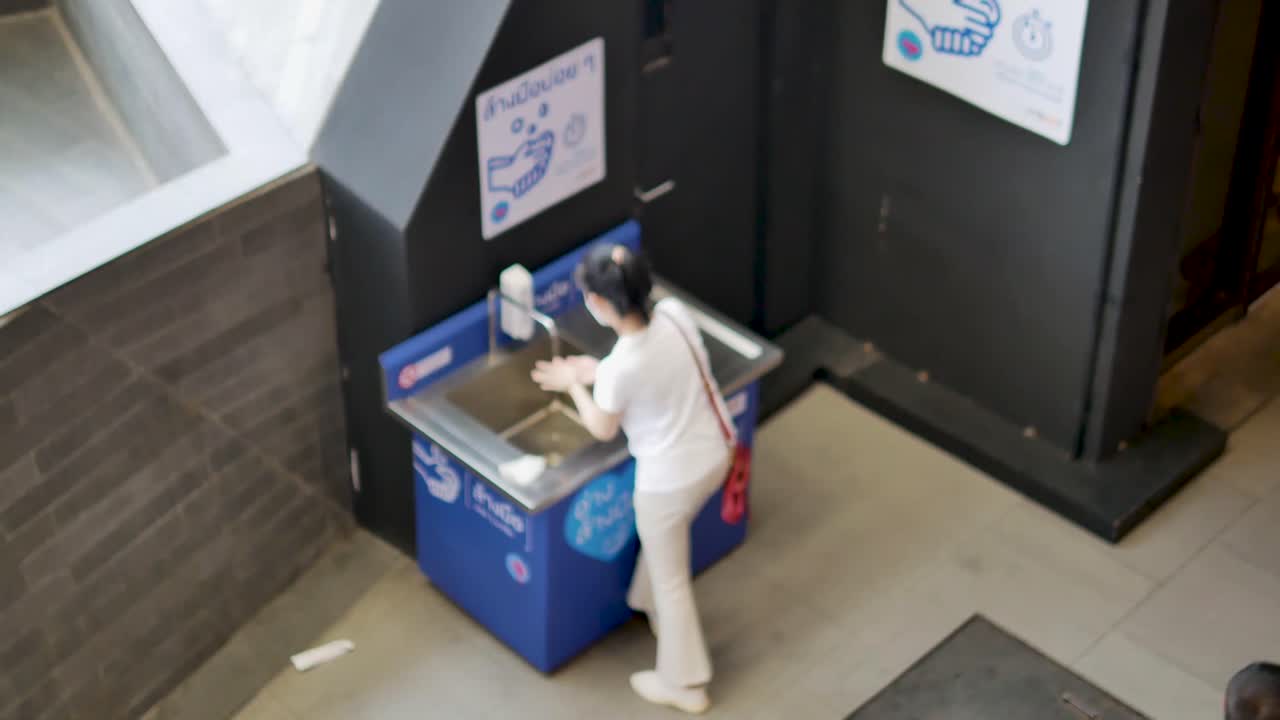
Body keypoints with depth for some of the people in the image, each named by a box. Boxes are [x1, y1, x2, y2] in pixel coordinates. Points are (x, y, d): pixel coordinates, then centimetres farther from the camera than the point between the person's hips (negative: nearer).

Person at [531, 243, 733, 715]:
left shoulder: (621, 367, -32)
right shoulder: (675, 312, -14)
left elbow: (602, 430, -11)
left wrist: (574, 384, 4)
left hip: (669, 480, -7)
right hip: (715, 453, 7)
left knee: (670, 579, 17)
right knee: (662, 543, 35)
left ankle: (684, 684, 34)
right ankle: (654, 608, 61)